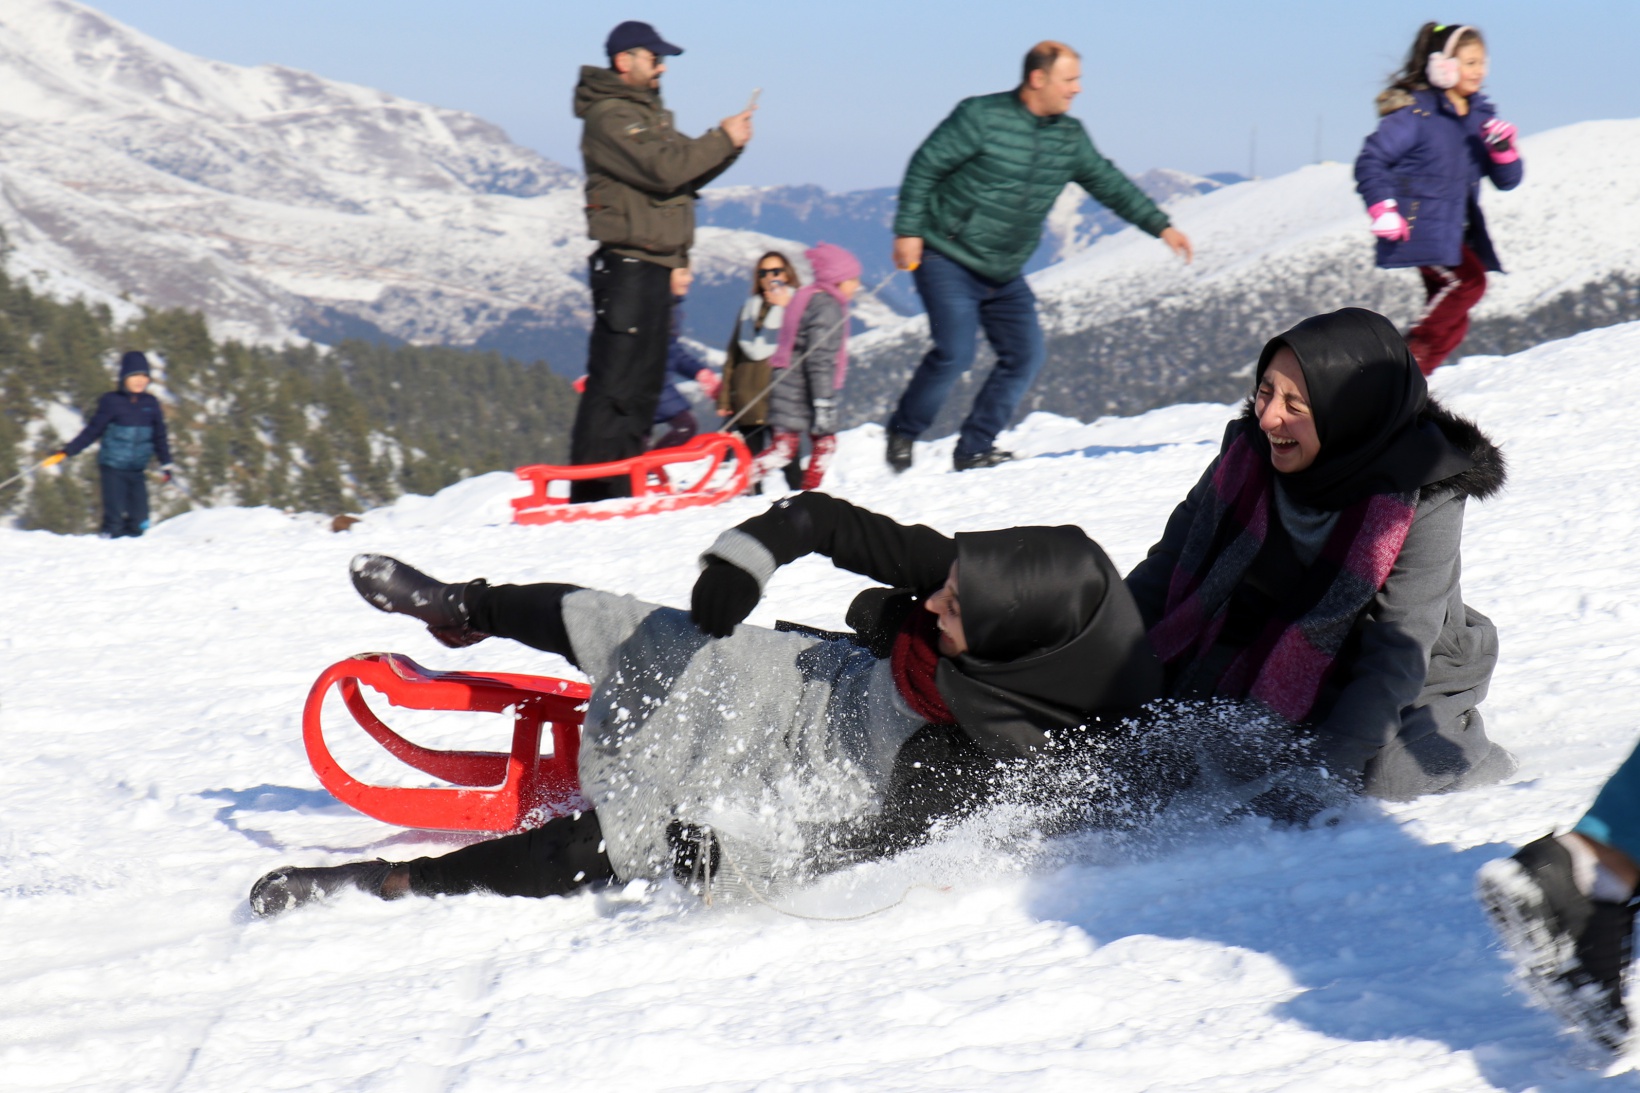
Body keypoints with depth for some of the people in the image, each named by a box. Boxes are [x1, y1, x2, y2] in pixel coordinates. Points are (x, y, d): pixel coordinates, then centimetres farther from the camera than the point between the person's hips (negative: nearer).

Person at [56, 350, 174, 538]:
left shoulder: (151, 404, 7)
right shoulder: (112, 402, -6)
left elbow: (159, 436, 17)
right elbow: (93, 430, -1)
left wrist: (166, 464, 19)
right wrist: (68, 450, -5)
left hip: (137, 471, 4)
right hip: (112, 468, -4)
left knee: (139, 521, -2)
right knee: (115, 518, -10)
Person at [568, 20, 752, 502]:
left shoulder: (648, 113, 21)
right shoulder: (608, 117, -10)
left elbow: (690, 171, 19)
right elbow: (662, 169, -22)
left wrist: (729, 145, 2)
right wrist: (722, 140, -13)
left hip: (656, 266, 10)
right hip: (626, 263, -10)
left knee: (644, 381, 11)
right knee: (614, 382, -12)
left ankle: (622, 486, 15)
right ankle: (591, 490, -12)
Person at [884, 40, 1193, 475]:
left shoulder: (1070, 137, 5)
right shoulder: (980, 117, -14)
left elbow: (1108, 182, 14)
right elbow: (924, 167, -10)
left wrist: (1160, 225, 9)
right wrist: (909, 230, -15)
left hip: (1005, 275, 7)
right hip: (948, 262, -7)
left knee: (1025, 357, -1)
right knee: (954, 352, -19)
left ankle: (974, 449, 8)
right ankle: (903, 433, 1)